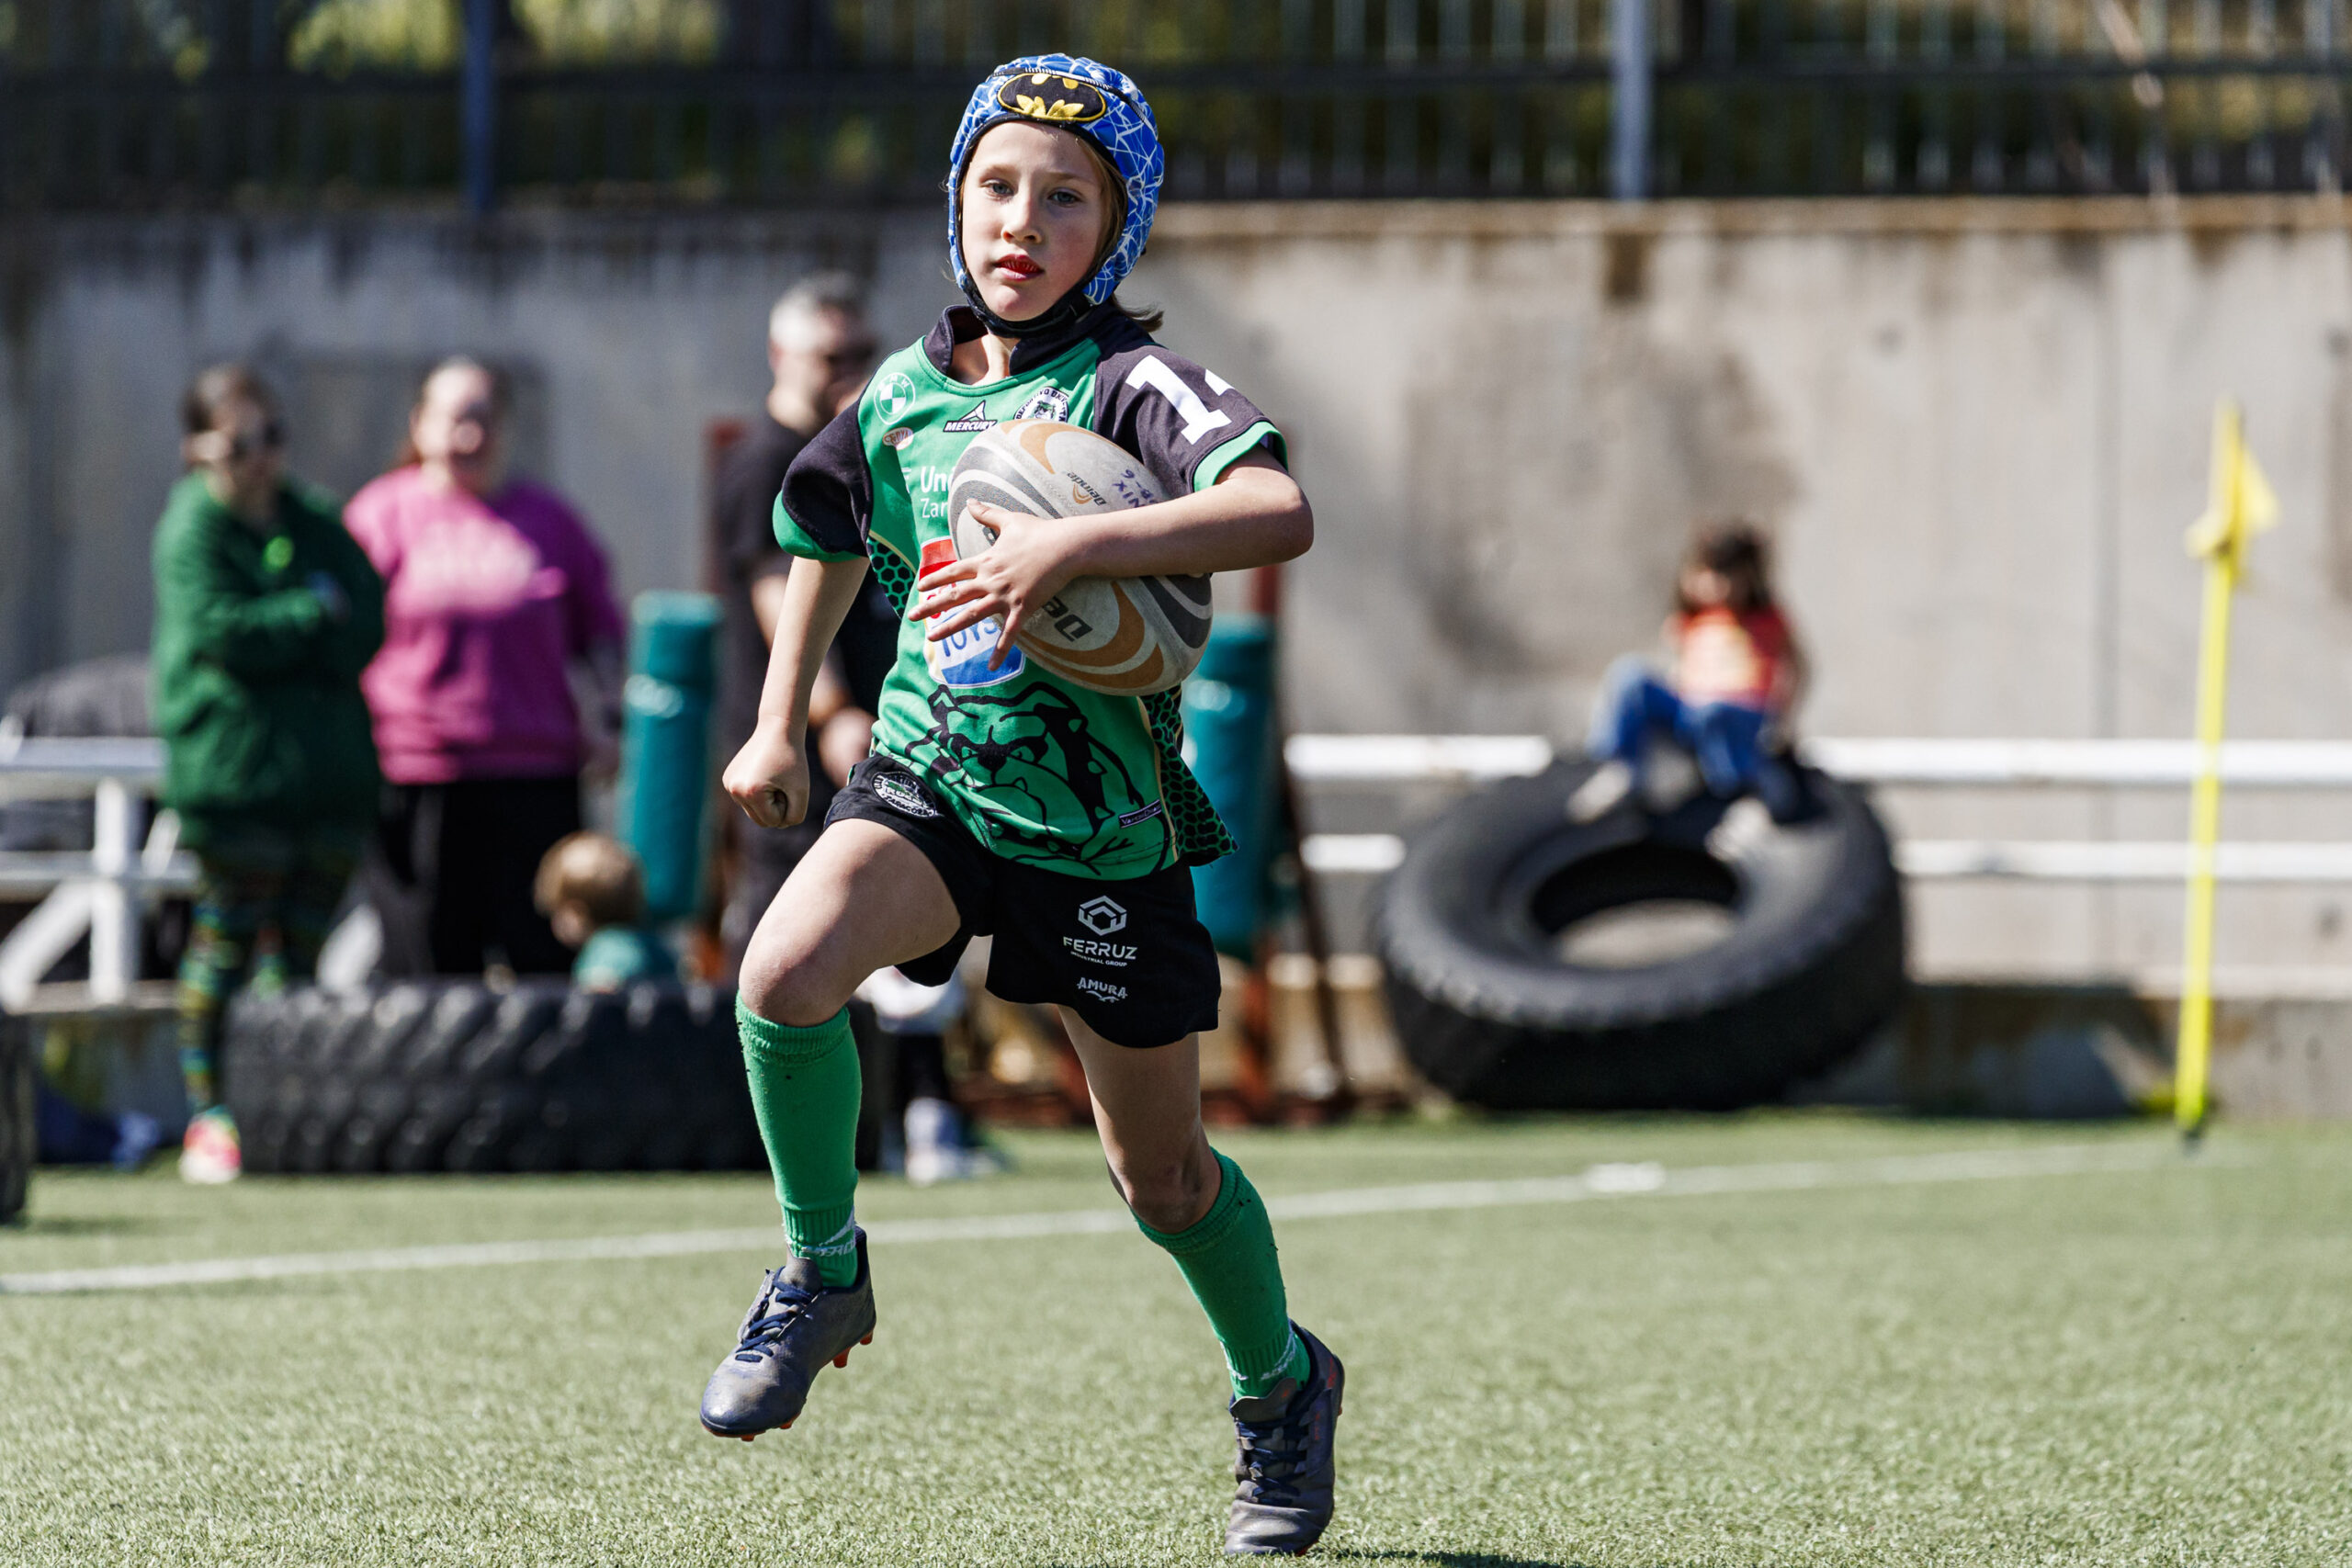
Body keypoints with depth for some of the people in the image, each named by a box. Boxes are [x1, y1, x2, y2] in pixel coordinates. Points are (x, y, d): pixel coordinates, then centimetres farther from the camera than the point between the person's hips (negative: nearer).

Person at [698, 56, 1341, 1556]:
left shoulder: (1128, 383, -14)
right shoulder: (904, 391, 3)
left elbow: (1280, 511, -33)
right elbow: (832, 534, 25)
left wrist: (1071, 548, -42)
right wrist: (781, 719, 24)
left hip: (1105, 822, -3)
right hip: (931, 773, 3)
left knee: (1162, 1170, 8)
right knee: (786, 971, -27)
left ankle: (1283, 1384, 38)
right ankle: (822, 1272, -3)